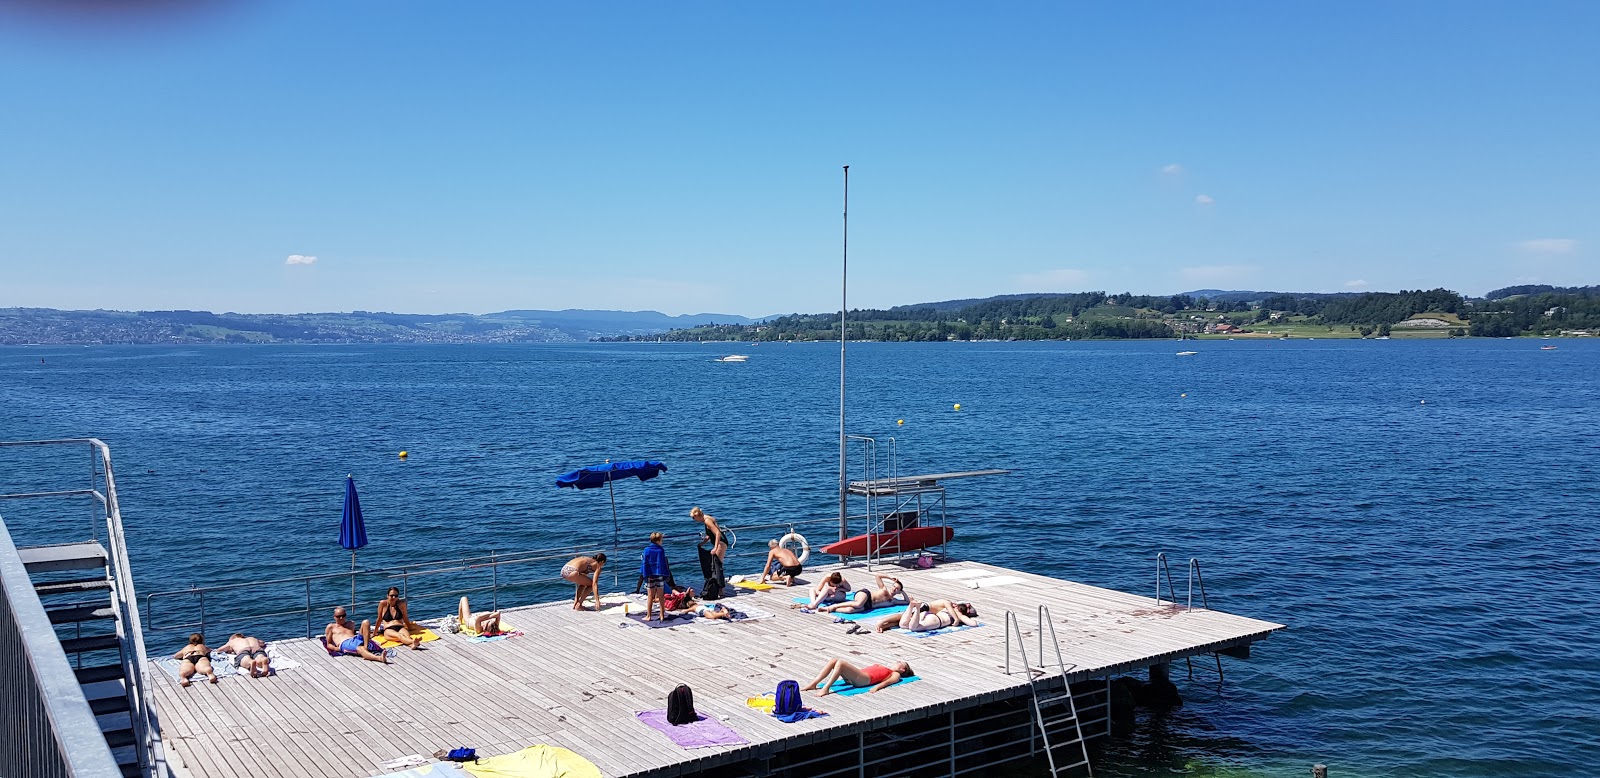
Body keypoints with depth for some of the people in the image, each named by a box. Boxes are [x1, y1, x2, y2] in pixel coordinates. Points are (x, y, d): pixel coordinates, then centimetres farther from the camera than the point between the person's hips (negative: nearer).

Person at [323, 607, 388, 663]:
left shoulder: (351, 624, 34)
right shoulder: (330, 627, 22)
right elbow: (328, 644, 18)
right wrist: (336, 648, -4)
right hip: (345, 643, -5)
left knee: (366, 622, -18)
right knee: (360, 649, -39)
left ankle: (366, 648, -36)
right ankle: (379, 658, -69)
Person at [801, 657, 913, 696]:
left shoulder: (896, 675, 15)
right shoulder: (883, 668, 37)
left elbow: (888, 681, -5)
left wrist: (876, 687, -27)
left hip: (863, 679, -7)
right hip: (854, 677, 7)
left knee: (840, 663, -27)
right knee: (833, 661, -10)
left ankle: (826, 689, -32)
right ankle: (813, 684, -16)